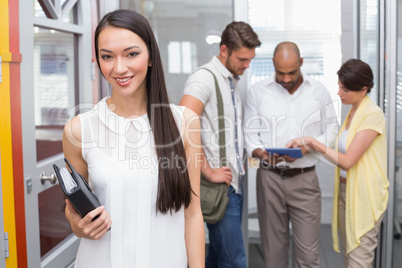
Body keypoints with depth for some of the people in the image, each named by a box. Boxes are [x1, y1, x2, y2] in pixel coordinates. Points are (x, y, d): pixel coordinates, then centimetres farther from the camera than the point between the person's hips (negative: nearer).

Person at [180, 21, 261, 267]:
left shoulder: (232, 80, 15)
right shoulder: (205, 78, -14)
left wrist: (240, 162, 13)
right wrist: (209, 172, -21)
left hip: (235, 182, 9)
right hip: (221, 185, -9)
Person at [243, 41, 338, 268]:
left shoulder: (319, 91, 5)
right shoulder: (257, 91, 4)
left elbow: (331, 132, 6)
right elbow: (250, 133, 3)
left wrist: (307, 146, -13)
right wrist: (261, 152, -18)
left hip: (305, 179, 0)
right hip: (270, 178, 0)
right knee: (273, 249, 9)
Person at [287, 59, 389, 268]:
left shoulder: (372, 115, -16)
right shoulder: (352, 112, 11)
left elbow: (347, 161, -20)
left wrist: (312, 142, -18)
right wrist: (310, 147, 4)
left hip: (364, 195, -8)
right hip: (345, 190, 8)